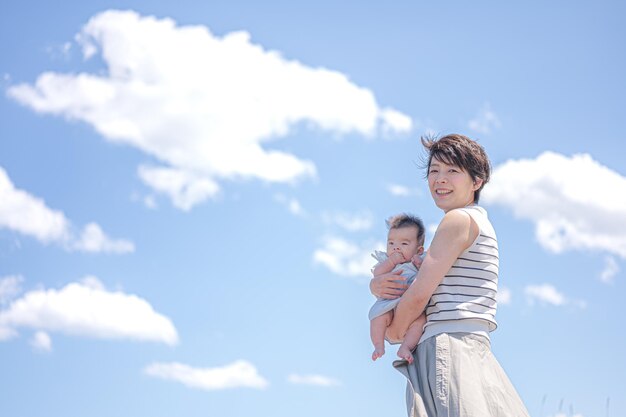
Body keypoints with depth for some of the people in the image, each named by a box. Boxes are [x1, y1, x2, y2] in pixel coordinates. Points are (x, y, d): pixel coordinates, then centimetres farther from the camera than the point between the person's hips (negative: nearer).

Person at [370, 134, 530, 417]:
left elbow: (419, 295, -12)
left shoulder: (460, 219, -6)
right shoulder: (478, 221, 24)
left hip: (449, 348, -10)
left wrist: (394, 332, 7)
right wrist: (377, 285, 4)